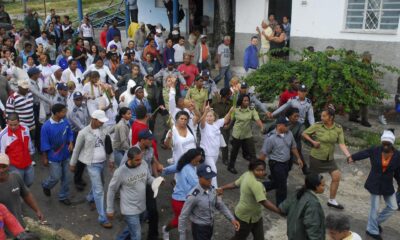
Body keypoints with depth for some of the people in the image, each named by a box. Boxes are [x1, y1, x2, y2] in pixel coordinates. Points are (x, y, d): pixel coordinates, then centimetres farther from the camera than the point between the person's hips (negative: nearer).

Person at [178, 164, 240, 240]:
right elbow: (183, 217, -22)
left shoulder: (212, 189, -10)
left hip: (210, 225, 7)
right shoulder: (193, 196, -30)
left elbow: (220, 205, 4)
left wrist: (232, 219, -6)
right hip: (199, 228, -7)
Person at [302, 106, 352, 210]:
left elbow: (341, 144, -13)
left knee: (336, 176, 0)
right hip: (316, 157, -3)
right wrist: (313, 141, -19)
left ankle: (332, 200, 16)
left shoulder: (338, 128, -8)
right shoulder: (317, 126, -15)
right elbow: (304, 133, -5)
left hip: (329, 158, 3)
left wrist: (348, 156, -27)